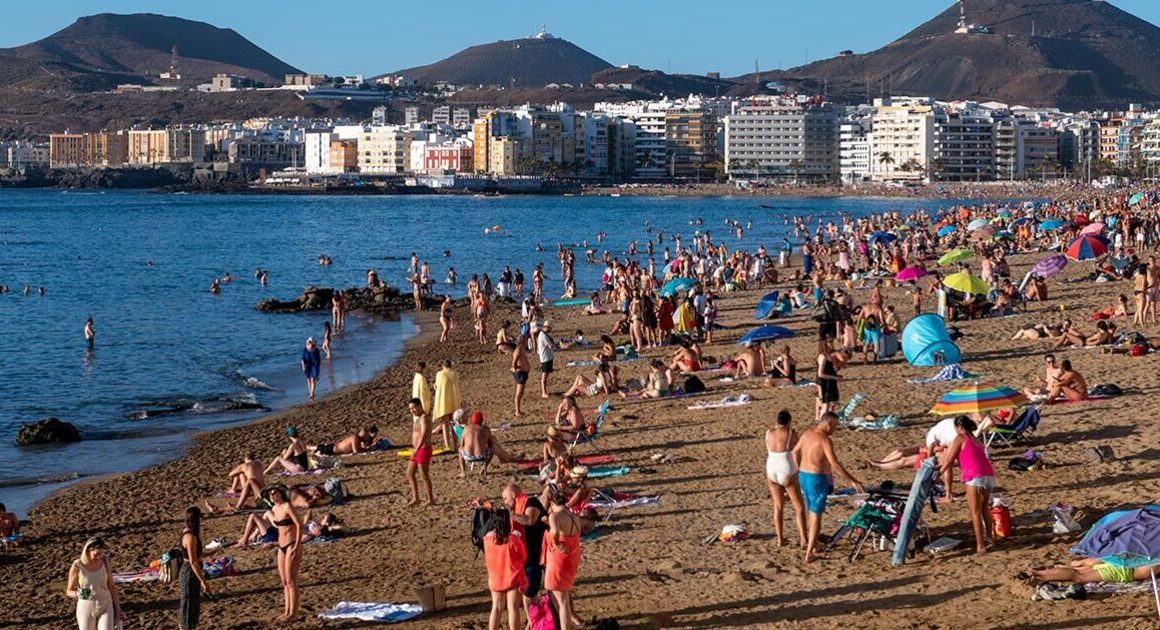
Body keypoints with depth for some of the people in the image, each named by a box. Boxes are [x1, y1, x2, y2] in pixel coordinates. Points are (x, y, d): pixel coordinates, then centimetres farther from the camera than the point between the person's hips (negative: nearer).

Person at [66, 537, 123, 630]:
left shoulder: (105, 562, -9)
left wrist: (118, 608, 6)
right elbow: (69, 591, -7)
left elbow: (111, 586, 3)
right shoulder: (77, 566, -17)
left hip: (105, 606, 1)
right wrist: (77, 594, -30)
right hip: (86, 608, -1)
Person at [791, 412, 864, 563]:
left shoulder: (807, 434, 6)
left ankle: (812, 543, 38)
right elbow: (835, 465, -24)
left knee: (811, 511, 24)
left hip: (803, 476, 8)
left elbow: (795, 452, 19)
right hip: (817, 479, -8)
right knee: (816, 515, 0)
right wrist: (853, 481, -20)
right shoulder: (825, 440, -20)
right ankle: (809, 553, -1)